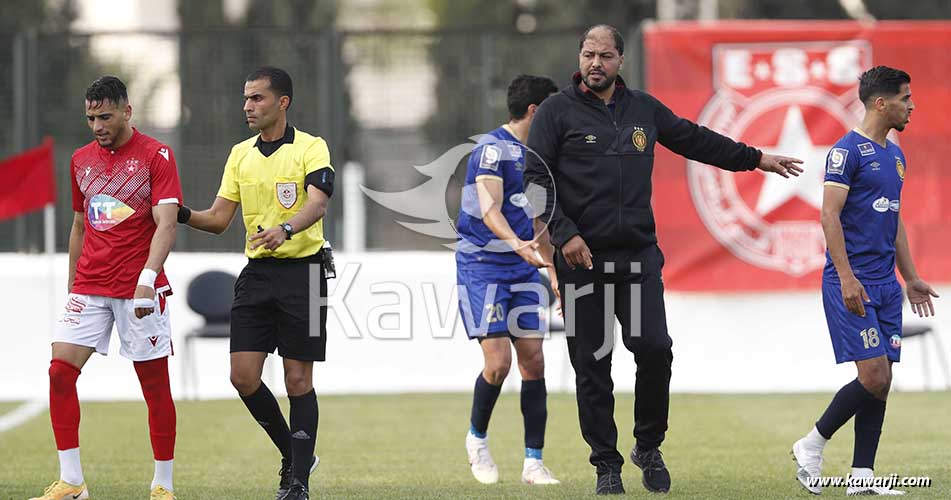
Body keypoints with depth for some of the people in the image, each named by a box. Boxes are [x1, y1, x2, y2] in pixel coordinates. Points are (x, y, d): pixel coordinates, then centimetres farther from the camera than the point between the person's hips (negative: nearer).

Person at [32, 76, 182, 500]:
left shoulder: (156, 155, -5)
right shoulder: (81, 160, 12)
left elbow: (166, 224, -14)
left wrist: (147, 278, -26)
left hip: (140, 290, -5)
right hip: (89, 286, 5)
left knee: (155, 383, -1)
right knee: (60, 370, -8)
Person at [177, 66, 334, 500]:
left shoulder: (311, 148, -6)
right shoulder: (240, 154, 12)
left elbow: (317, 204, -21)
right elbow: (219, 218, 10)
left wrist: (285, 228, -40)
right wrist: (182, 215, -9)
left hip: (302, 270, -5)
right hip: (257, 272, 5)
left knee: (298, 379, -3)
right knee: (243, 375, -3)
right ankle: (293, 456, 18)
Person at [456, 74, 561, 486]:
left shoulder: (534, 153, 15)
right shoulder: (493, 148, -12)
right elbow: (489, 210, -22)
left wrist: (553, 272, 26)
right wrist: (517, 245, -40)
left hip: (522, 268, 8)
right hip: (482, 266, -8)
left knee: (533, 361, -1)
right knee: (498, 363, -13)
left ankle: (533, 463, 2)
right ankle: (477, 439, 13)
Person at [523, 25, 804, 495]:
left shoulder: (644, 109, 13)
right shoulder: (556, 111, 0)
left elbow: (695, 139, 27)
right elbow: (535, 179, -4)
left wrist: (755, 158, 33)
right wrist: (564, 234, -15)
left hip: (639, 256, 3)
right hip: (581, 259, -3)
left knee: (655, 350, -9)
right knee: (592, 364, 0)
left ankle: (648, 447, 12)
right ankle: (606, 465, 9)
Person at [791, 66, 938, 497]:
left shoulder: (895, 155, 16)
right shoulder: (848, 150, -10)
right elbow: (830, 216, -15)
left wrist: (911, 278, 21)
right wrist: (846, 277, -22)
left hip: (886, 285, 8)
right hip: (851, 285, -8)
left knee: (881, 382, 4)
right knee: (874, 376, -13)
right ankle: (812, 444, 4)